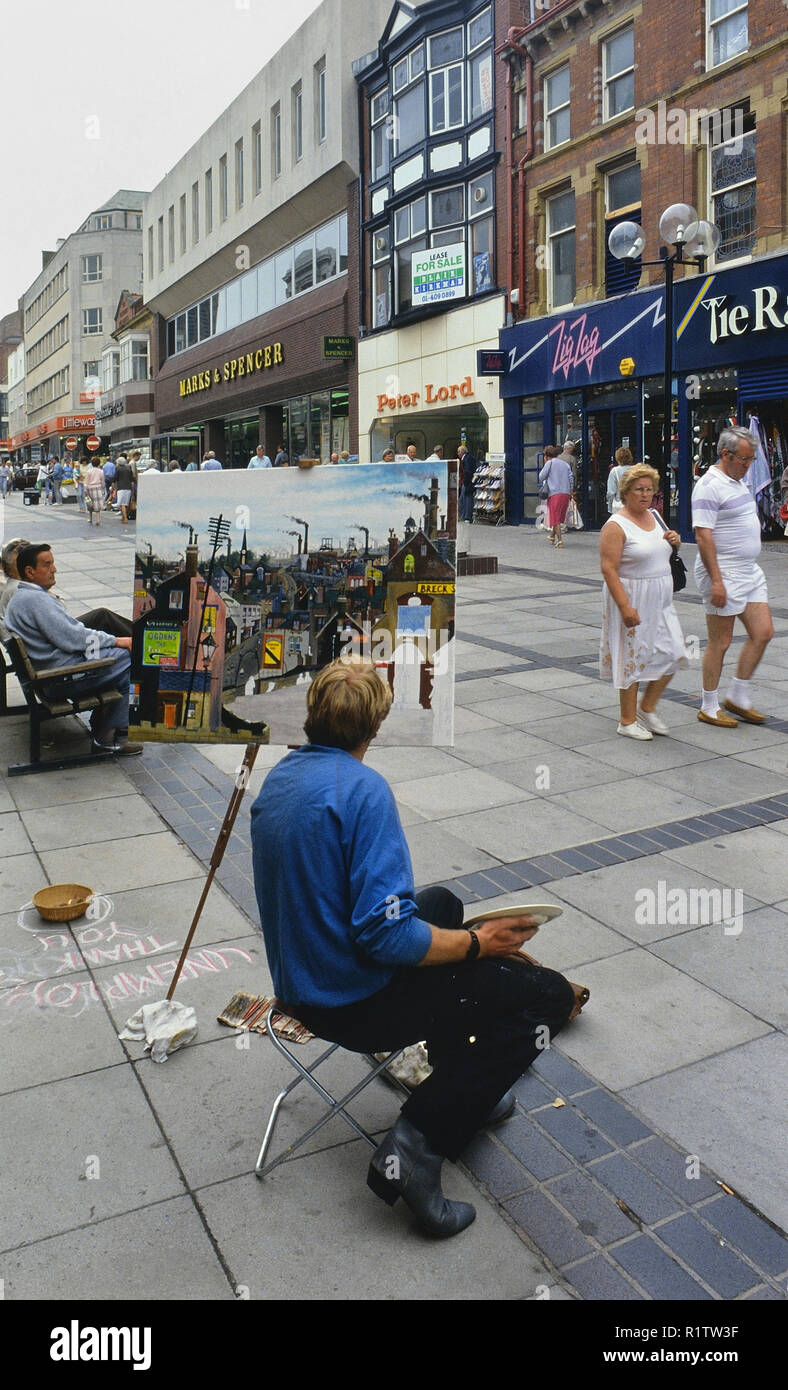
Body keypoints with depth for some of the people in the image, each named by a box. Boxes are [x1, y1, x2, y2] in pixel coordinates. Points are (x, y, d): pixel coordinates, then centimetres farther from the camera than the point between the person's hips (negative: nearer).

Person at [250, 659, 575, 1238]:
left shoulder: (279, 777, 4)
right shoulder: (362, 788, -23)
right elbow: (386, 935, -29)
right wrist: (477, 943, -13)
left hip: (299, 986, 9)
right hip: (360, 1005, -9)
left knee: (442, 904, 30)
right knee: (547, 993, -4)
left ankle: (464, 1086, 33)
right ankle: (419, 1141, -6)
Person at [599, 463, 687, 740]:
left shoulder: (654, 516, 10)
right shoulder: (616, 526, -14)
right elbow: (609, 569, -20)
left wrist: (673, 541, 3)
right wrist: (625, 607, -27)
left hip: (660, 601, 8)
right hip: (632, 600, -8)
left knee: (672, 654, 6)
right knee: (632, 658, 1)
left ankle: (647, 708, 23)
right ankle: (627, 721, 14)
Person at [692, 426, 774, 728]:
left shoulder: (738, 481, 15)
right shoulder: (709, 485, -15)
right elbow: (703, 536, -21)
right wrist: (716, 581, -24)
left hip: (750, 572, 9)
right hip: (723, 574, -9)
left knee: (763, 633, 7)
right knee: (720, 643, -1)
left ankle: (738, 697, 19)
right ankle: (709, 708, 11)